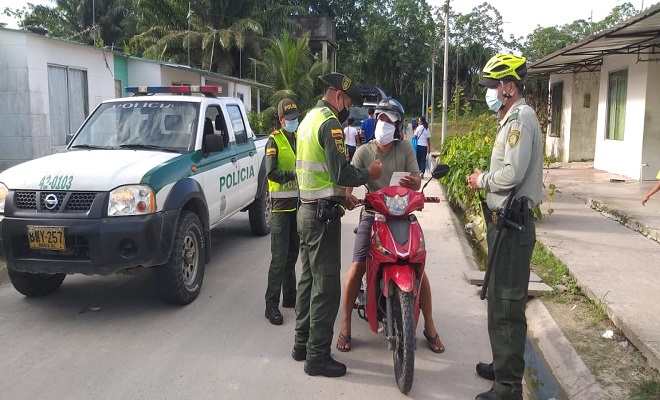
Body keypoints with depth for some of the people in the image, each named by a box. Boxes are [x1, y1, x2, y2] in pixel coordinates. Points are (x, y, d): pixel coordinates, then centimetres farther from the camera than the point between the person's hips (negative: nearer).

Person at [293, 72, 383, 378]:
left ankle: (302, 343, 27)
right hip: (324, 214, -10)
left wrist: (341, 195, 19)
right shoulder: (330, 124, -15)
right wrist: (369, 174, -6)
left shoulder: (309, 119, 16)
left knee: (308, 278, 17)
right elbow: (341, 172, -22)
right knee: (326, 285, -4)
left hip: (307, 209, 10)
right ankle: (317, 355, 2)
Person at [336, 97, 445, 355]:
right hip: (372, 214, 0)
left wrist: (412, 182, -28)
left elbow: (417, 182, -3)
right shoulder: (363, 152, 3)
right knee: (357, 267, -12)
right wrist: (348, 195, -33)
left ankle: (429, 326, 12)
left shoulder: (405, 149, 3)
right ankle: (345, 325, 4)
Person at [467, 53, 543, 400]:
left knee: (507, 305, -6)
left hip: (513, 224, -11)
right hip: (505, 220, 11)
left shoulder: (521, 117, -15)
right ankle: (503, 365, 35)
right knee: (500, 299, 20)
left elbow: (512, 174, -25)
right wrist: (485, 180, 8)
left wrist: (481, 180, -9)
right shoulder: (513, 119, 18)